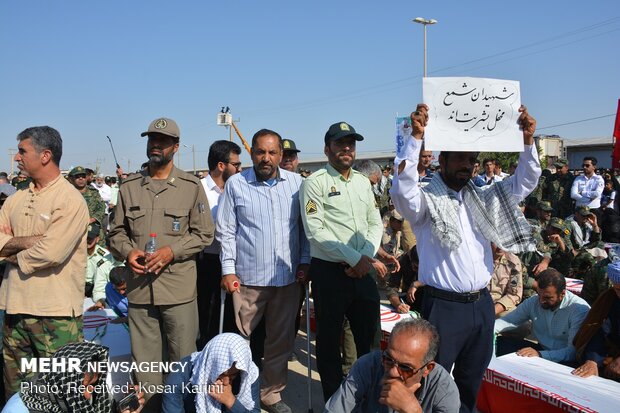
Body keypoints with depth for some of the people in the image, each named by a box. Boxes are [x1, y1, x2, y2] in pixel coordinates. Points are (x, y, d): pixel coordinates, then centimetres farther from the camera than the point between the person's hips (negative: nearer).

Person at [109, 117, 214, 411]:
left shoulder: (191, 186, 0)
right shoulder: (129, 187, 8)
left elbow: (204, 234, 0)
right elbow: (117, 231, 14)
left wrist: (172, 251, -14)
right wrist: (128, 251, -7)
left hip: (179, 288, -2)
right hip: (139, 288, 3)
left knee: (183, 360, 8)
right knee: (144, 362, 13)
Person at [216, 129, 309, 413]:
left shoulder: (296, 183, 3)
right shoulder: (235, 184, -1)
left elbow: (305, 226, 9)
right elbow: (226, 231, 0)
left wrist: (304, 261, 4)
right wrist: (228, 270, -4)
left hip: (287, 276, 3)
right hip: (248, 277, -2)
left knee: (281, 340, 12)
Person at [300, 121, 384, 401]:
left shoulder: (363, 181, 12)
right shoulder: (315, 182, -6)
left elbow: (376, 223, 11)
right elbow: (315, 231, -15)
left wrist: (367, 257, -6)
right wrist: (354, 258, -15)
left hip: (363, 271, 5)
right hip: (329, 272, -5)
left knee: (370, 336, 14)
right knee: (329, 339, 8)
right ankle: (334, 399, 25)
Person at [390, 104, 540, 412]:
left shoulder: (482, 199, 12)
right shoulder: (426, 201, -8)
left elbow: (524, 183, 9)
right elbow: (403, 191, -28)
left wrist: (527, 141, -6)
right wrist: (417, 137, -35)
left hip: (481, 304, 6)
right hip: (444, 305, -6)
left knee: (471, 382, 20)